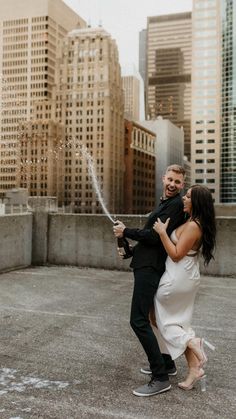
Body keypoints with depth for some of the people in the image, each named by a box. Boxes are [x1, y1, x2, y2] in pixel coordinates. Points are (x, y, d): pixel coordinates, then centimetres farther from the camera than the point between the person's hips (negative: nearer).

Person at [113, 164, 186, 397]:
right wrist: (130, 250, 15)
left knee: (139, 320, -12)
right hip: (147, 266, 11)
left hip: (150, 268, -11)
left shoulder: (175, 205, -13)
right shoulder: (165, 203, 19)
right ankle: (166, 363, 34)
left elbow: (155, 236, -20)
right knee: (150, 317, 21)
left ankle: (160, 378, -5)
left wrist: (126, 232, -9)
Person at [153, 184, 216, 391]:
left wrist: (162, 232, -21)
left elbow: (176, 255, -22)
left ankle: (192, 342, -5)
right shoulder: (199, 224, 7)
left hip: (177, 279, -9)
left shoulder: (192, 226, -22)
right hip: (189, 278, 9)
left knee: (161, 318, 9)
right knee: (179, 323, 14)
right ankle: (195, 369, 13)